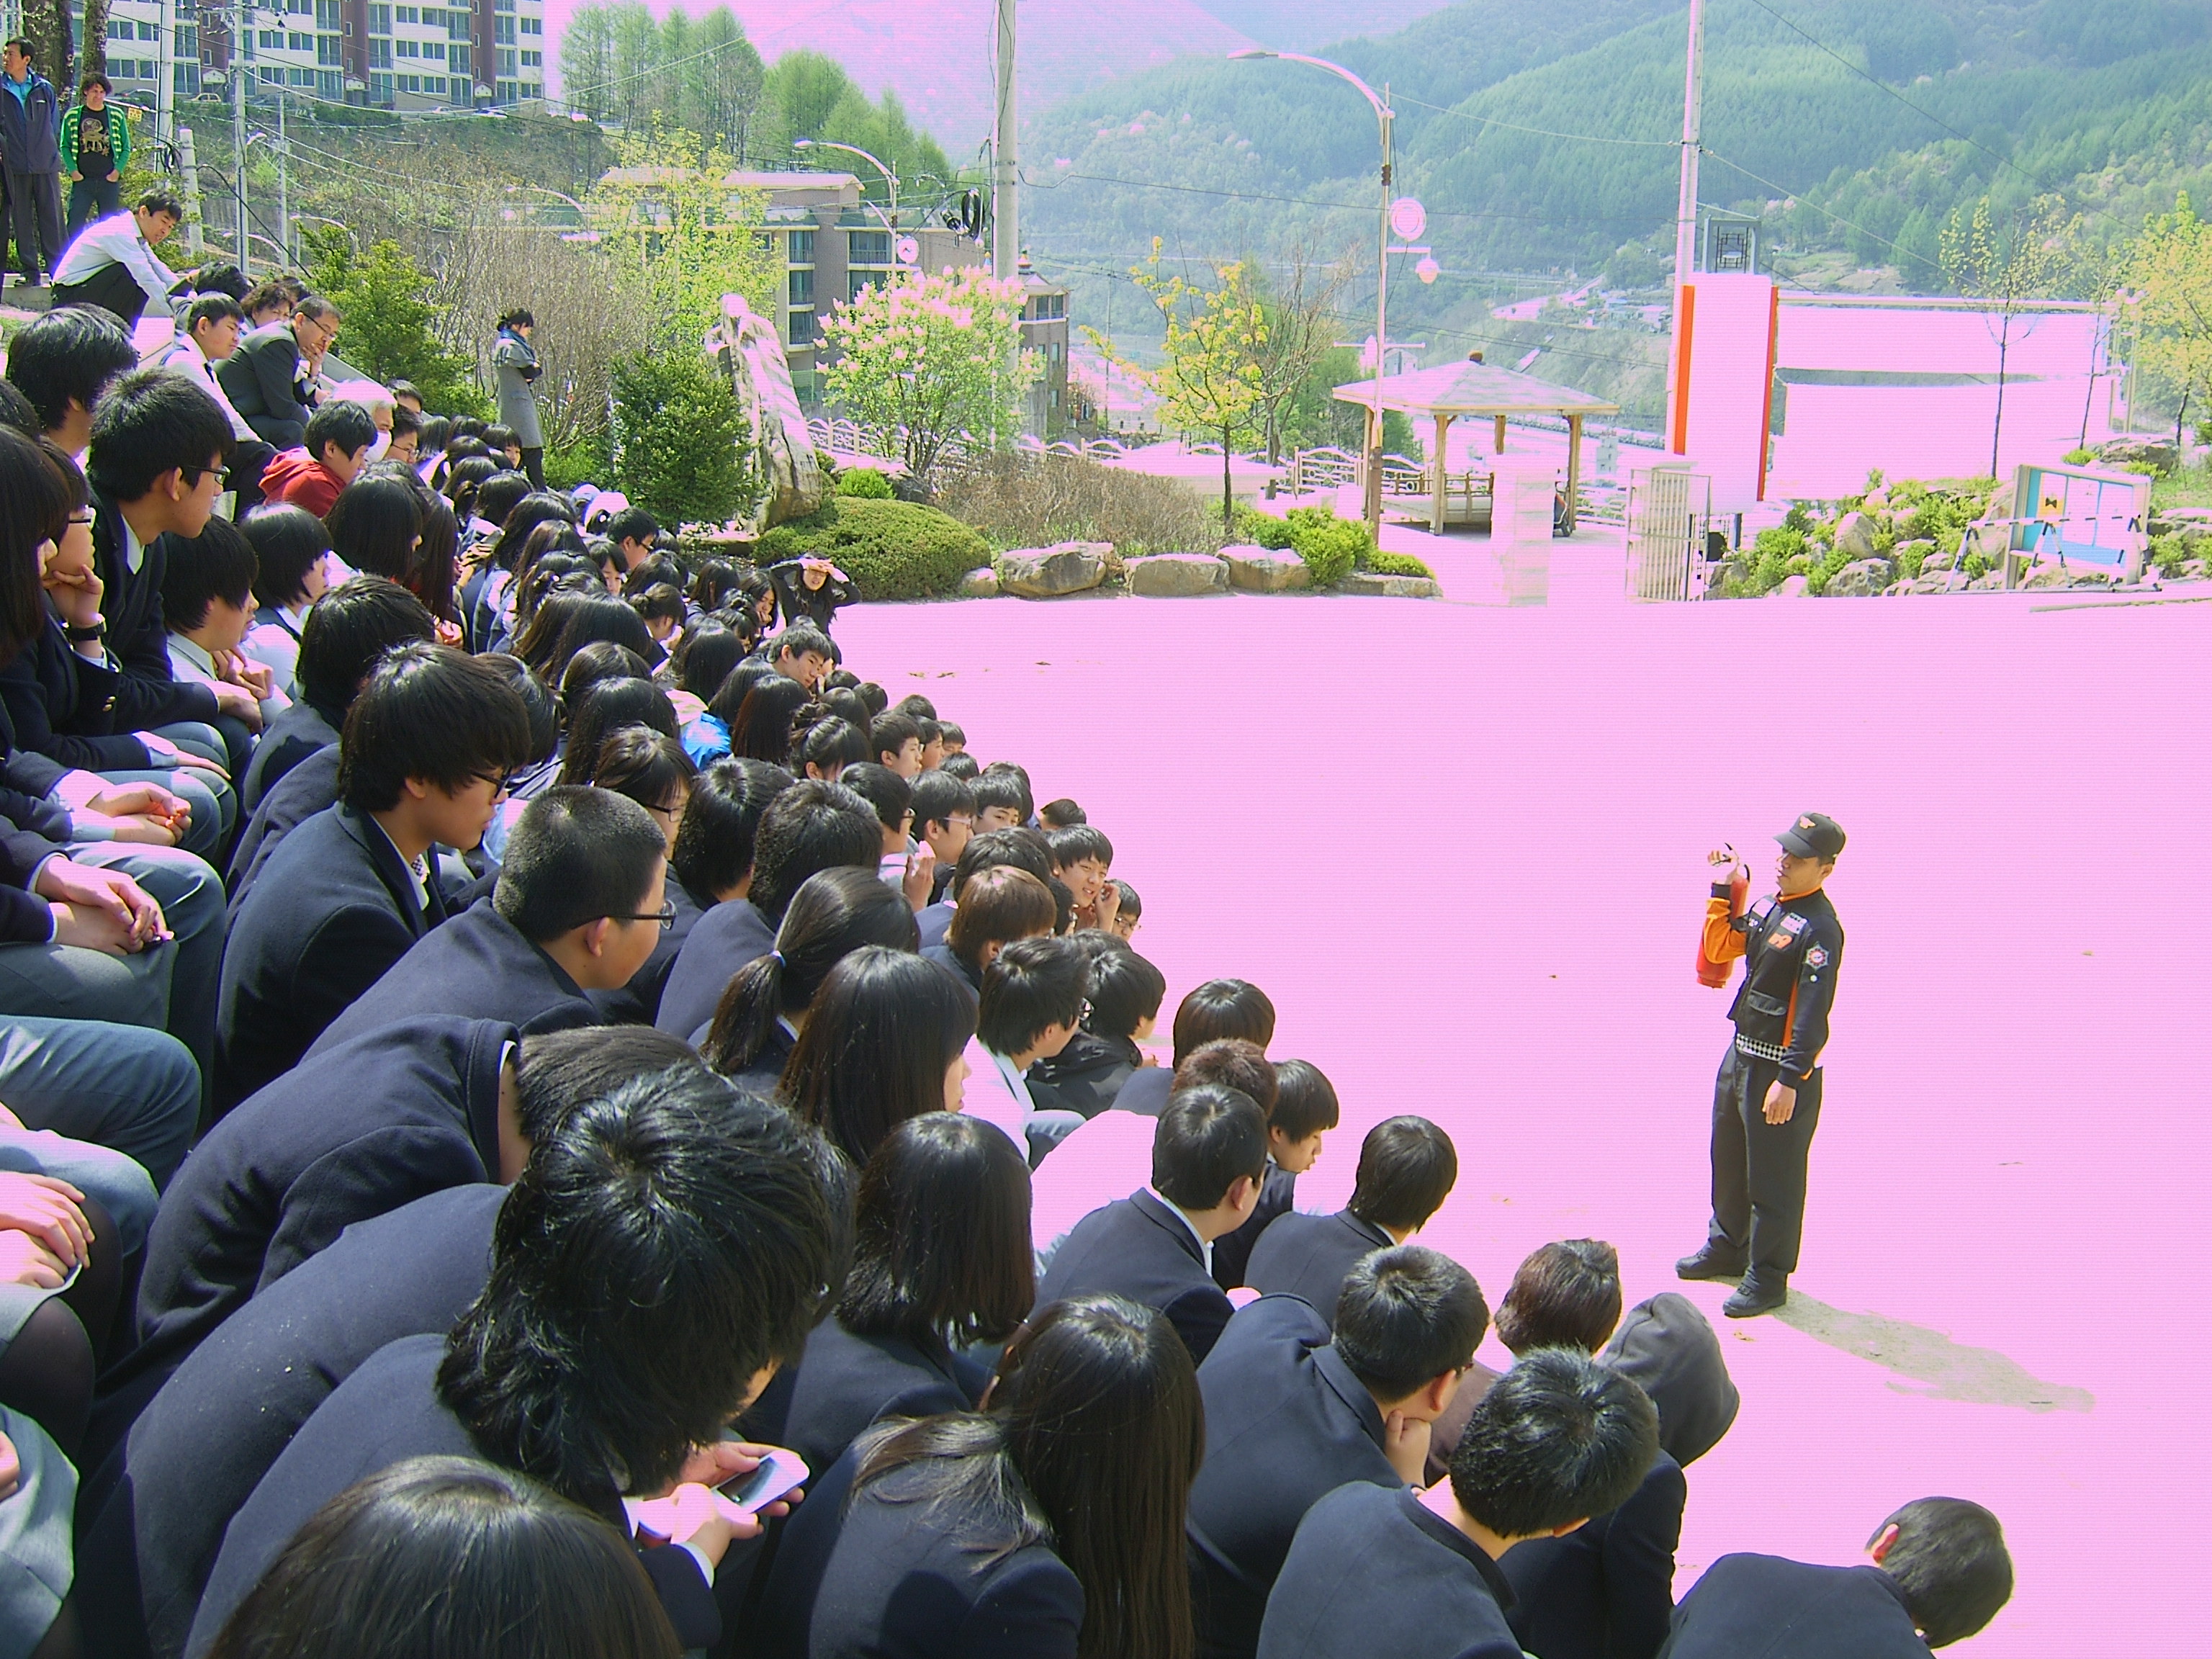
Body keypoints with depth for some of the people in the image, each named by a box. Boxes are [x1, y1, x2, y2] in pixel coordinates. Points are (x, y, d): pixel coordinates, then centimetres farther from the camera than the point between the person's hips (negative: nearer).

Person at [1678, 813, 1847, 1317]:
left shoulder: (1820, 928, -20)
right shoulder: (1768, 904, 7)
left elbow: (1813, 1011, -23)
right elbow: (1719, 949, 16)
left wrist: (1790, 1080, -26)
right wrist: (1722, 890, 6)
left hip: (1783, 1066, -9)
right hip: (1742, 1051, 9)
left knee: (1773, 1176, 3)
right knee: (1728, 1156, 23)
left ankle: (1767, 1277, 16)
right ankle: (1728, 1246, 42)